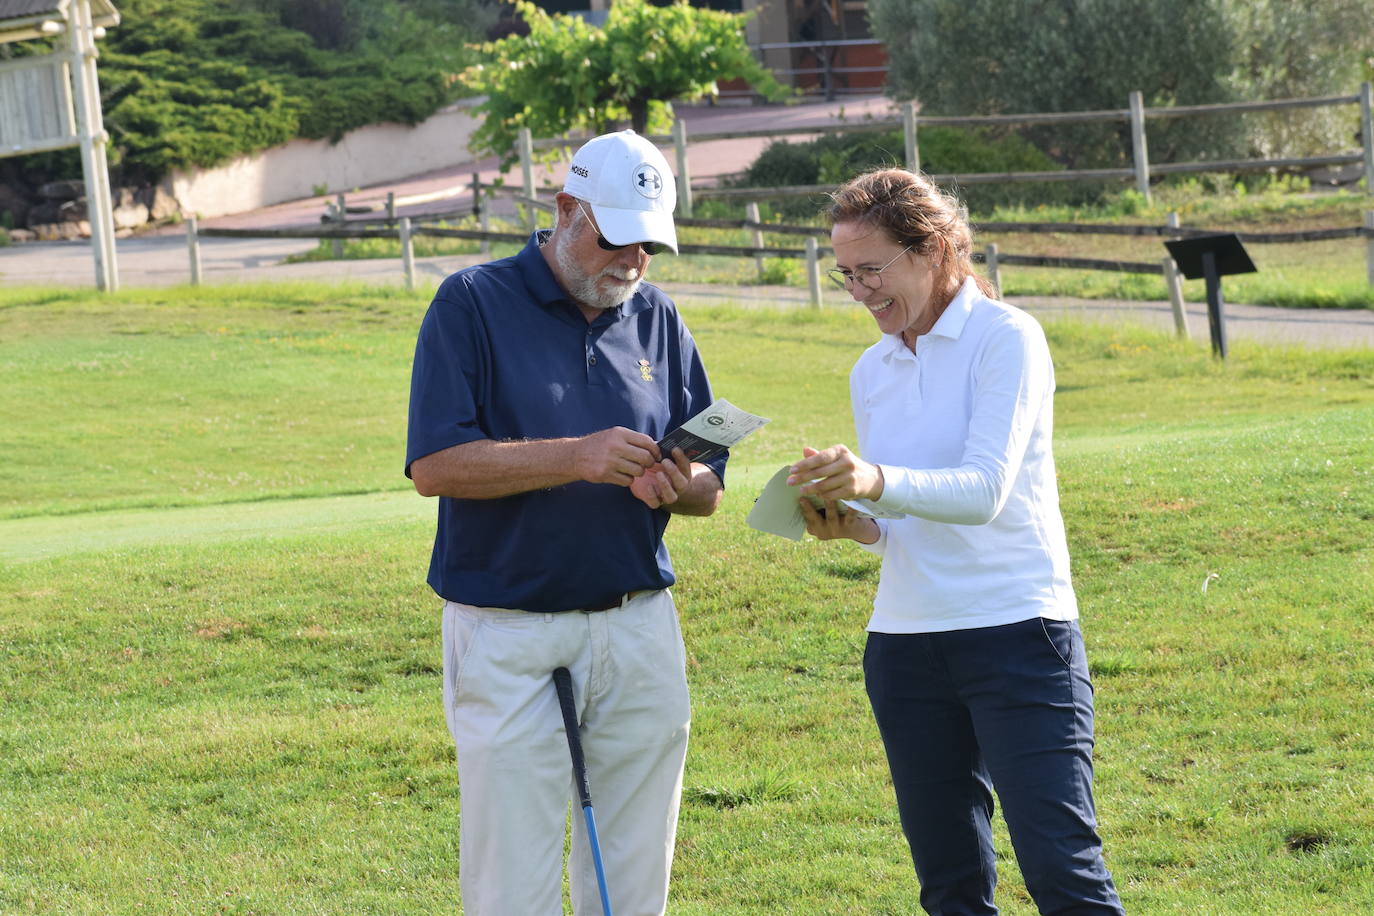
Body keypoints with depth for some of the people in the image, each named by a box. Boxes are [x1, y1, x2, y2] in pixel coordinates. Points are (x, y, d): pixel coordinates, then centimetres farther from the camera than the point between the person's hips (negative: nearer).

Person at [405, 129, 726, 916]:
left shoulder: (658, 321, 10)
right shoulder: (474, 305, -4)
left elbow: (709, 487, 13)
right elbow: (434, 466, -13)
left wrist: (676, 485, -12)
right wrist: (578, 457, -22)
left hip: (640, 627, 4)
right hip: (509, 637, -4)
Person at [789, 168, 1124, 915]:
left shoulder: (1004, 338, -7)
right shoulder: (872, 371, 12)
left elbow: (985, 490, -19)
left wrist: (877, 482, -35)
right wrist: (854, 525, -4)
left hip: (1017, 630, -6)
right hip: (905, 645, 6)